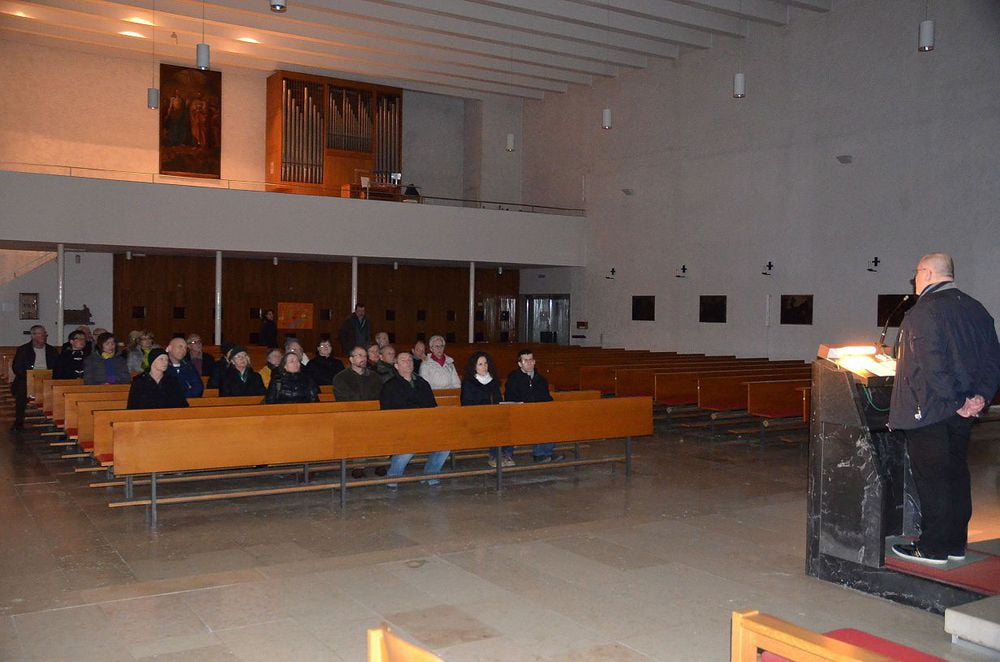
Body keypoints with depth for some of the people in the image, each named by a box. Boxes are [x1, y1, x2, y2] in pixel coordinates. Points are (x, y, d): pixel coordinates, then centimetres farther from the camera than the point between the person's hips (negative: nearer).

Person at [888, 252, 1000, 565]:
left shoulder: (924, 311, -14)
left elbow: (933, 364, -23)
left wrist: (955, 402, -17)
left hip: (928, 410, -8)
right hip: (962, 412, 8)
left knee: (930, 478, -1)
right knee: (956, 474, 14)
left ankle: (932, 548, 6)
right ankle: (955, 543, 23)